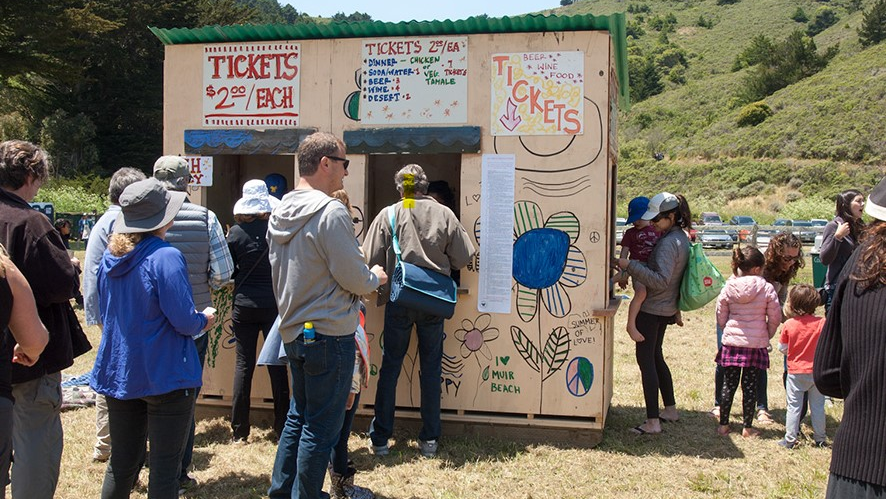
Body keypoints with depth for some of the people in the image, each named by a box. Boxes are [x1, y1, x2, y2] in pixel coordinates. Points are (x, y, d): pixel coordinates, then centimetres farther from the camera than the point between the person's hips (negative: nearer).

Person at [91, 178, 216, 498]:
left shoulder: (110, 255, 5)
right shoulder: (165, 257, -18)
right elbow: (184, 321, -20)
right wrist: (204, 321, 1)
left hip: (118, 372, 7)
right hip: (164, 375, -7)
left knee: (121, 464, 18)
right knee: (165, 469, 3)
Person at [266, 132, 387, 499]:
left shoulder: (280, 213, 8)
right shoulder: (331, 212, -19)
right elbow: (354, 277, -18)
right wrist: (374, 278, 4)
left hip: (293, 332, 9)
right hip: (330, 335, -9)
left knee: (298, 415, 21)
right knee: (321, 427, 3)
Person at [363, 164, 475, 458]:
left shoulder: (388, 215, -5)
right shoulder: (444, 215, -3)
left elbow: (371, 260, -6)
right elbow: (463, 258, -1)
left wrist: (379, 289, 12)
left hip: (398, 301, 0)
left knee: (389, 368, 9)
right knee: (431, 370, 10)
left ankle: (380, 439, 16)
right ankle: (429, 440, 17)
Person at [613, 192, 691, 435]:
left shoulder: (669, 242, -21)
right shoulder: (682, 237, 9)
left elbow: (660, 280, -28)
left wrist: (630, 266, -28)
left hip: (652, 308, -10)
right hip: (666, 307, 10)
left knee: (645, 360, -6)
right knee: (655, 356, 20)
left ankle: (653, 421, -4)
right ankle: (670, 409, 30)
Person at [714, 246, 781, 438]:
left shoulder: (728, 288, -3)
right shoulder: (767, 289, -9)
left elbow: (721, 318, 4)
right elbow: (775, 317, -2)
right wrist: (766, 336, 14)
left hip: (731, 342, 2)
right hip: (756, 343, -2)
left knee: (729, 384, 10)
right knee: (750, 385, 7)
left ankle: (723, 425, 17)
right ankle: (747, 427, 14)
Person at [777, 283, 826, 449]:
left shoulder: (789, 324, -10)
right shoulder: (822, 323, -10)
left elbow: (782, 348, -1)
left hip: (796, 372, -1)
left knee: (794, 406, 6)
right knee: (818, 406, 12)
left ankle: (790, 440, 8)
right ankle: (820, 439, 21)